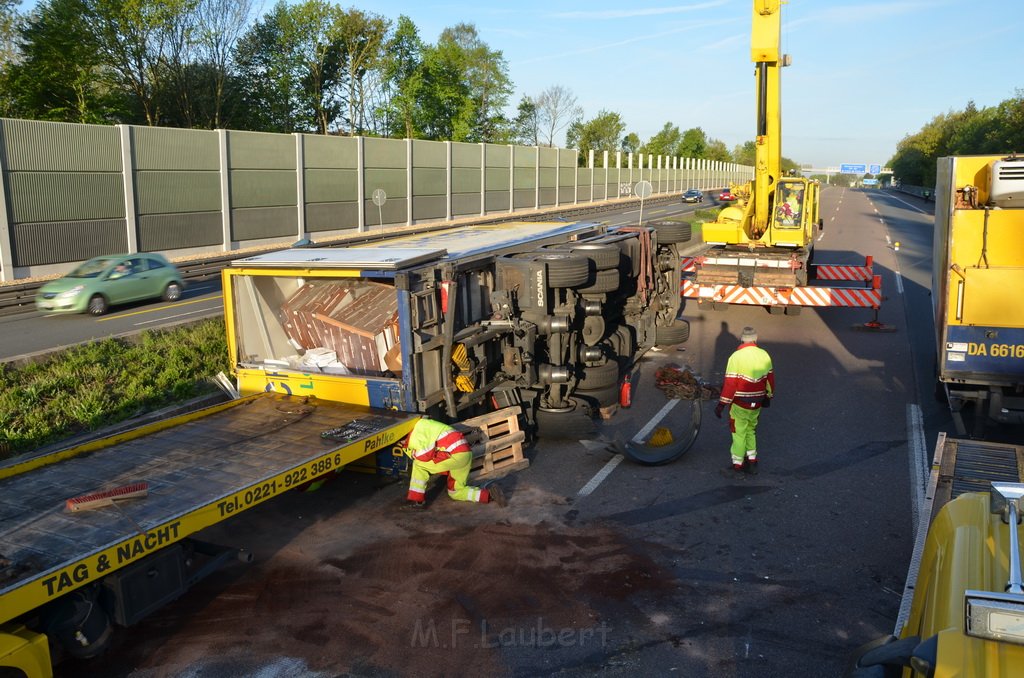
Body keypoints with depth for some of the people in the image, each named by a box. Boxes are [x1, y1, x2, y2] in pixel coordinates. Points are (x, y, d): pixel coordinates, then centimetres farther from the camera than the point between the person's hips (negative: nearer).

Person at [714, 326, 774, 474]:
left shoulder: (736, 357, -17)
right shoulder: (764, 355, 0)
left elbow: (730, 383, -18)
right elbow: (770, 379, 10)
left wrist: (722, 404, -11)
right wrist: (768, 396, 26)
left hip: (739, 404, -4)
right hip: (757, 404, 5)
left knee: (739, 432, 8)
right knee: (750, 430, 22)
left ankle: (737, 463, 16)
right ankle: (752, 459, 21)